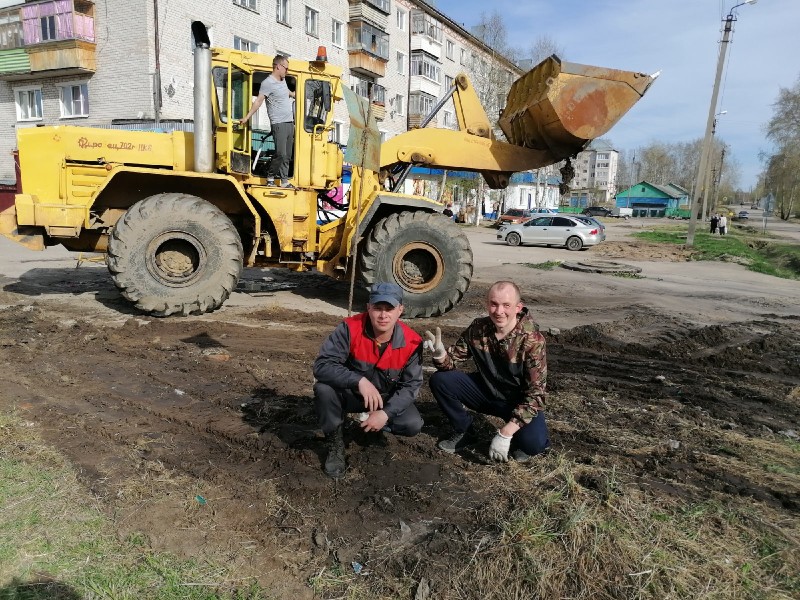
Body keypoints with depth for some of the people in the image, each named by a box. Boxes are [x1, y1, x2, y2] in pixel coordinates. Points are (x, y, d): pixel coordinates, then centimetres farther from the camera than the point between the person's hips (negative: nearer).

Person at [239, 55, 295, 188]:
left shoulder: (283, 80, 17)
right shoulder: (268, 83, -9)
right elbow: (258, 101, -15)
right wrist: (247, 117, -22)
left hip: (290, 123, 8)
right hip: (279, 124, -8)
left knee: (287, 155, 6)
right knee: (280, 154, -15)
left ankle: (284, 181, 9)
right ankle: (270, 176, 3)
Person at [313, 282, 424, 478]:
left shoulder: (411, 342, -21)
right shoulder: (350, 328, -27)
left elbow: (411, 384, -15)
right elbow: (322, 365, -32)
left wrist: (386, 413, -29)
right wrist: (359, 381, -45)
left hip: (388, 398, 2)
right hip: (349, 393, -2)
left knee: (413, 425, -21)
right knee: (324, 389, -32)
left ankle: (369, 421, 12)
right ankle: (335, 444, -7)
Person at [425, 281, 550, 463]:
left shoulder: (532, 340, -25)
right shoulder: (478, 328, -13)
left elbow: (535, 394, -24)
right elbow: (452, 362, -4)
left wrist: (505, 434, -31)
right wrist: (439, 354, -30)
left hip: (520, 400, -4)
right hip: (487, 391, 4)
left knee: (532, 443, -32)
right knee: (439, 380, -15)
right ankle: (464, 432, 6)